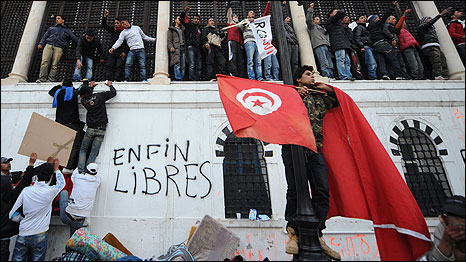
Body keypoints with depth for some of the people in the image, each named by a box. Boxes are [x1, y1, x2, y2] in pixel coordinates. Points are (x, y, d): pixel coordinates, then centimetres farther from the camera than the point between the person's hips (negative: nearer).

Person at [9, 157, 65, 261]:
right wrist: (56, 168, 21)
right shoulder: (50, 191, -13)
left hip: (23, 236, 2)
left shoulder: (26, 190, -7)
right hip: (40, 236, -2)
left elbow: (12, 215, 1)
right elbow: (61, 182, 12)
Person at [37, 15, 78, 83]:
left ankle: (51, 78, -18)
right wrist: (41, 44, 11)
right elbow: (45, 36, 26)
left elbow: (75, 39, 19)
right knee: (44, 61, -17)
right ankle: (42, 77, -21)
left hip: (58, 48, -2)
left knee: (54, 65, -15)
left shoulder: (67, 30, 26)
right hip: (49, 45, 2)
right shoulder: (51, 28, 30)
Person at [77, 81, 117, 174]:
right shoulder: (100, 96, 0)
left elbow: (85, 95, 28)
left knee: (83, 150, 14)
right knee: (93, 152, 2)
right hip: (101, 130, 0)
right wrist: (110, 85, 27)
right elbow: (113, 92, 9)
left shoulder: (83, 100, 4)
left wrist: (91, 86, 39)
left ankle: (80, 171, 3)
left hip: (90, 129, 0)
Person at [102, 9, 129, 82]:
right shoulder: (112, 30, 15)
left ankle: (117, 79, -11)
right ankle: (108, 79, -7)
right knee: (109, 65, -4)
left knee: (119, 66, -9)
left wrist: (125, 52, -11)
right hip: (112, 51, 5)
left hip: (121, 51, -5)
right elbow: (104, 25, 16)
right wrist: (105, 16, 2)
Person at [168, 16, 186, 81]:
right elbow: (169, 40, 5)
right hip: (176, 48, -4)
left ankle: (181, 79, -4)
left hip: (183, 48, 5)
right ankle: (178, 79, -23)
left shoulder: (183, 30, 30)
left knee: (183, 66, -4)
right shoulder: (171, 29, 16)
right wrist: (171, 47, -12)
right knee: (177, 65, -18)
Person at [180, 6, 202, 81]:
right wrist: (185, 11, -10)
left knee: (199, 66, 2)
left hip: (198, 48, 6)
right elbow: (182, 19, 1)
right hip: (191, 47, -6)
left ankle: (197, 79, 5)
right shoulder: (189, 25, 11)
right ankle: (192, 79, -16)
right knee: (192, 65, -14)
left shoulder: (199, 28, 25)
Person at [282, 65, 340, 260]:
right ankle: (294, 234, 0)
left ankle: (316, 236, 2)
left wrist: (326, 88, 20)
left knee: (322, 191, -6)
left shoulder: (320, 97, 27)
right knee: (295, 190, -8)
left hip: (315, 149, 4)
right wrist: (296, 93, 0)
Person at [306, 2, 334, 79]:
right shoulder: (312, 26, 17)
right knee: (324, 63, -19)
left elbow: (327, 37, 33)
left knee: (330, 63, -2)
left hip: (326, 45, 7)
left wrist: (329, 43, 19)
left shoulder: (322, 28, 37)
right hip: (319, 46, -7)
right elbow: (308, 20, -1)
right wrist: (310, 9, -3)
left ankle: (331, 76, -4)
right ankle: (326, 76, -25)